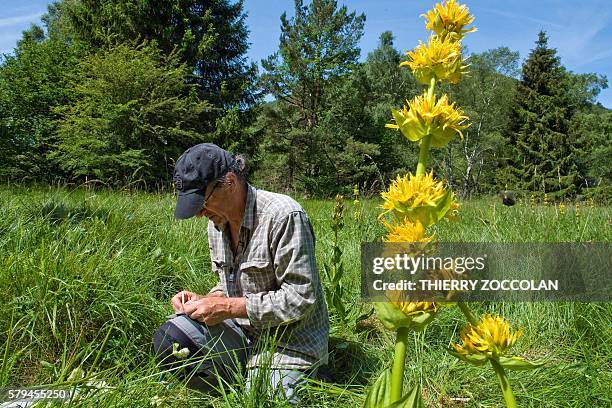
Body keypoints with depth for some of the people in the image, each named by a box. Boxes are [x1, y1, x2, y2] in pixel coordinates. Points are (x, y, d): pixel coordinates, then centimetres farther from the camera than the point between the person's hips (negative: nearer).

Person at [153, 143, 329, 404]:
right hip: (242, 329, 7)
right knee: (168, 338, -10)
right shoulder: (218, 221, 4)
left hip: (289, 341, -7)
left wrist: (228, 307, -21)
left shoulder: (284, 216, -22)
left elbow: (301, 297, -23)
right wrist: (205, 301, -5)